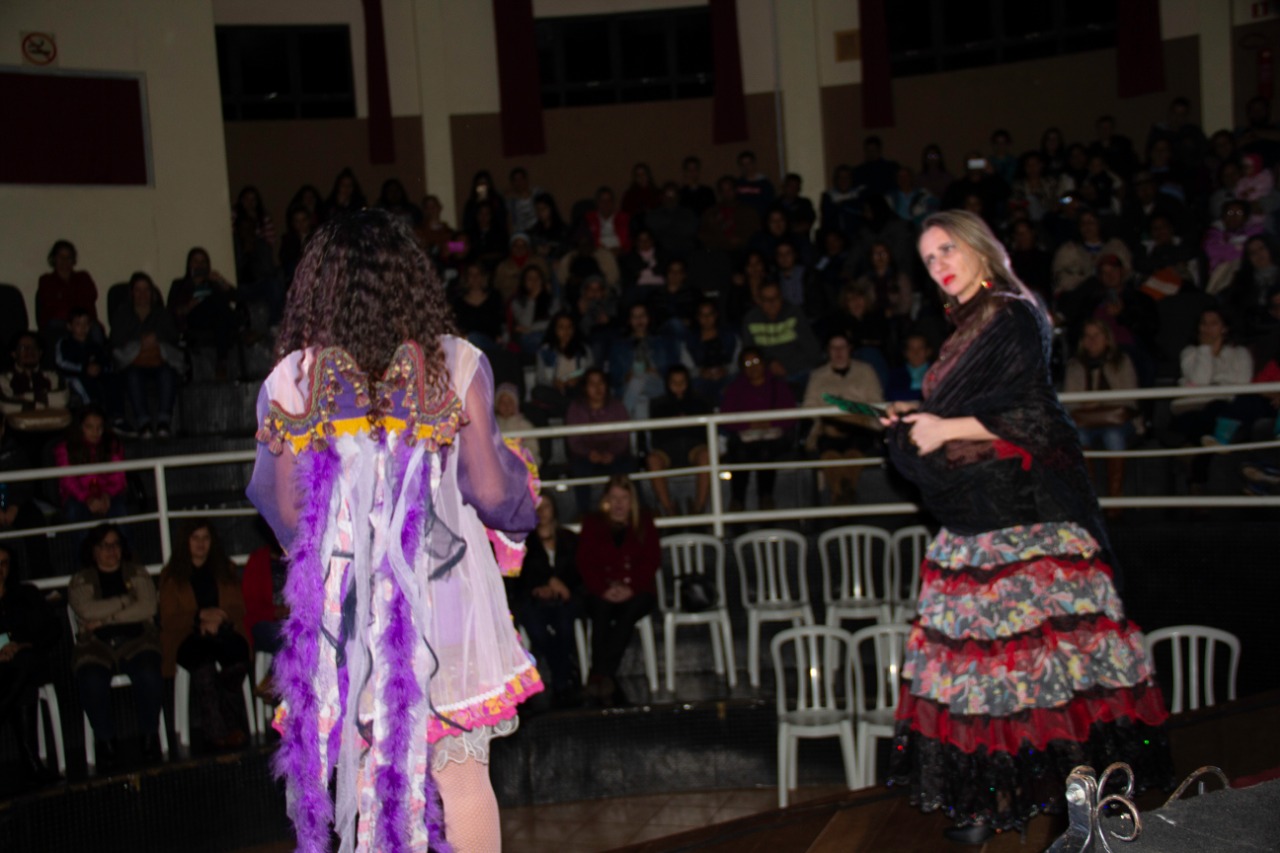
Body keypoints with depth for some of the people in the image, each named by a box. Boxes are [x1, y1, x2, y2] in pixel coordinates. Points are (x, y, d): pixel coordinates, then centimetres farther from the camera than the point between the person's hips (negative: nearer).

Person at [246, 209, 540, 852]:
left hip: (342, 599, 1)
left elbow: (286, 512, 1)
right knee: (460, 769, 7)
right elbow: (489, 491, -4)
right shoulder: (454, 364, -3)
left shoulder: (292, 380, -1)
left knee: (367, 775, 10)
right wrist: (517, 481, 17)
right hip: (443, 594, -1)